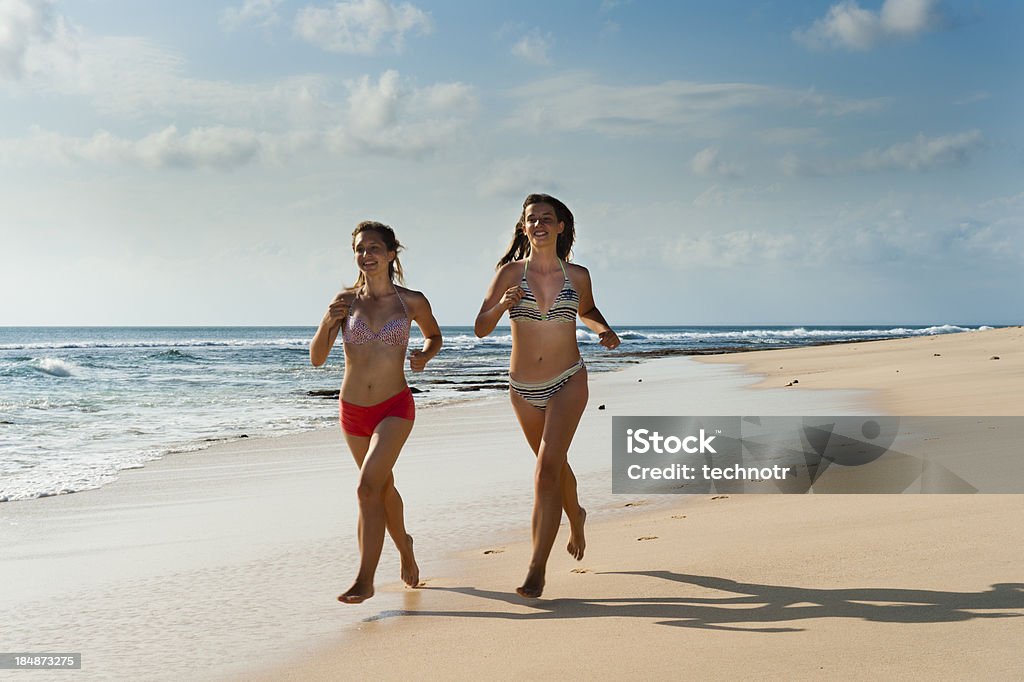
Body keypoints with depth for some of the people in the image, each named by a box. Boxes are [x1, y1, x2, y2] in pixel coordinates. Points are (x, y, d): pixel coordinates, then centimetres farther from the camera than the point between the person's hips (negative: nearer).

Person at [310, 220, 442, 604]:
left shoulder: (412, 302, -5)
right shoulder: (346, 301, -2)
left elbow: (434, 334, 16)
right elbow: (316, 359, -3)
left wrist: (425, 355, -6)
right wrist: (327, 323, -20)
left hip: (394, 408, -3)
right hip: (352, 410, 3)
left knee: (368, 487, -20)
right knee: (384, 488, 21)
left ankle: (365, 579, -16)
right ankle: (404, 547, 46)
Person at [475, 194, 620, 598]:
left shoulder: (577, 275, -2)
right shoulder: (511, 272, -5)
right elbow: (480, 329, -7)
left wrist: (605, 331, -2)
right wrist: (501, 306, -26)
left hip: (568, 383, -2)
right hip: (524, 389, 2)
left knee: (547, 468, -16)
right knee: (555, 464, 21)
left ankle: (537, 568, -16)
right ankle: (575, 517, 52)